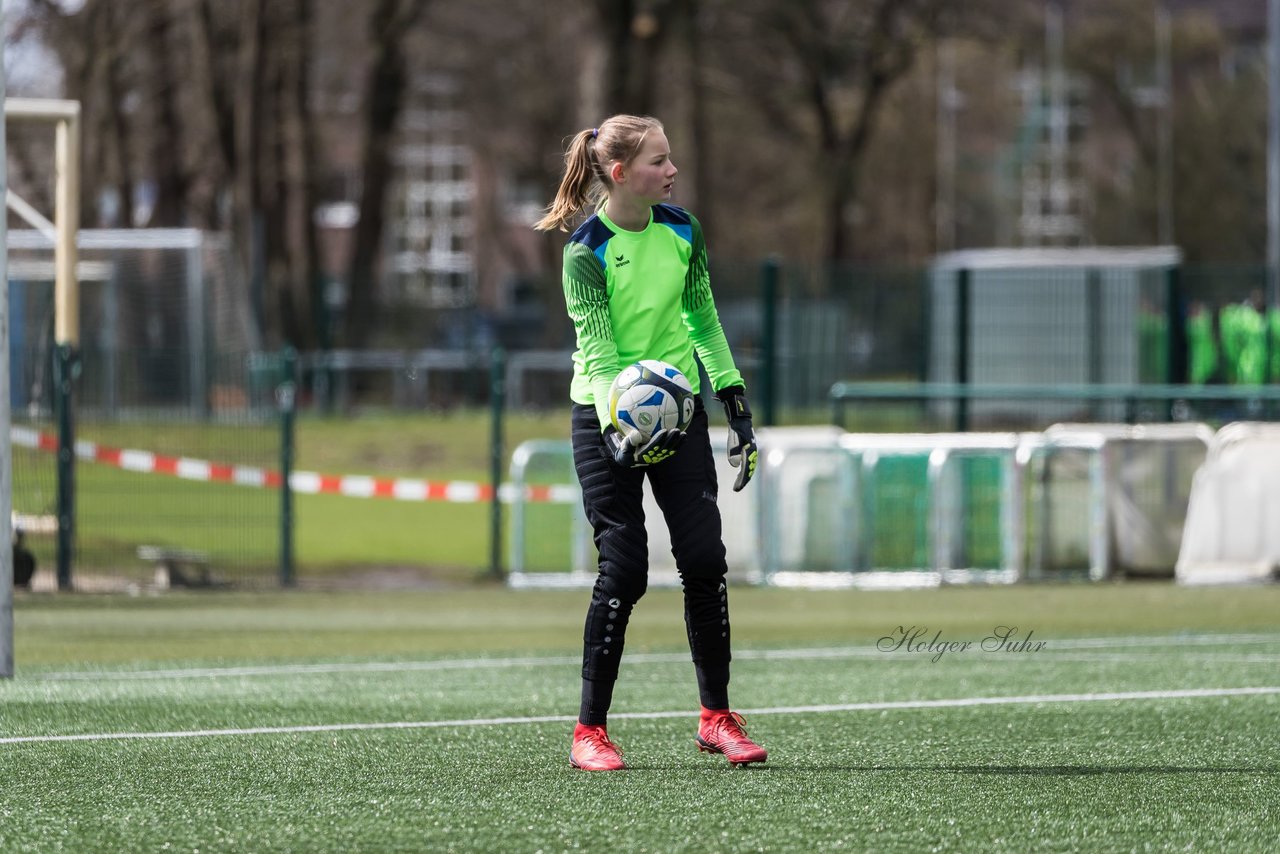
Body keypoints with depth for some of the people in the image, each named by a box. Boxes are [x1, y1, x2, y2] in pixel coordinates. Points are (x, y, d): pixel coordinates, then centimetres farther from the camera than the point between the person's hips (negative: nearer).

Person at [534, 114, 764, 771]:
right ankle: (589, 731, 0)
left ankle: (717, 717, 11)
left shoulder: (681, 231, 2)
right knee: (623, 568, -10)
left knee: (705, 558, -2)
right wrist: (617, 428, -36)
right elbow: (597, 349, -21)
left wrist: (738, 407, 9)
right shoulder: (586, 251, -14)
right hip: (609, 418, -5)